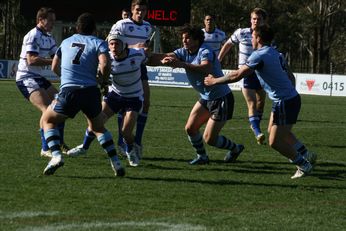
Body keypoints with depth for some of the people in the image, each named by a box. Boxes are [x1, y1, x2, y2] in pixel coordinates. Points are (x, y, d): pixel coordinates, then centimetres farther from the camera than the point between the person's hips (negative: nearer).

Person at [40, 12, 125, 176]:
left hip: (68, 91, 0)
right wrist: (103, 80, 9)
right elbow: (104, 64, -10)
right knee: (98, 127, 25)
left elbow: (55, 68, 30)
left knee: (47, 120, 21)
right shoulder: (98, 43, 9)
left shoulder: (66, 42, 20)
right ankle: (116, 163, 13)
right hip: (91, 92, 0)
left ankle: (56, 155, -2)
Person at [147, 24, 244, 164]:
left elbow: (206, 68, -44)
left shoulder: (205, 52, -22)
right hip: (206, 99, 8)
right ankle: (202, 157, 24)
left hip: (221, 99, -8)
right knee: (190, 128, 3)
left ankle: (235, 149, 20)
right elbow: (163, 57, -11)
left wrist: (182, 64, -53)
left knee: (209, 139, -6)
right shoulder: (184, 52, 1)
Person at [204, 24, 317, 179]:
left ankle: (304, 166, 7)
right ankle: (307, 155, 32)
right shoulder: (275, 54, 12)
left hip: (285, 102, -10)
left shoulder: (259, 56, -15)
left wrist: (214, 81, -6)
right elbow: (290, 77, 15)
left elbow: (237, 75, -16)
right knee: (273, 130, 26)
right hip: (291, 96, 10)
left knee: (274, 142, -4)